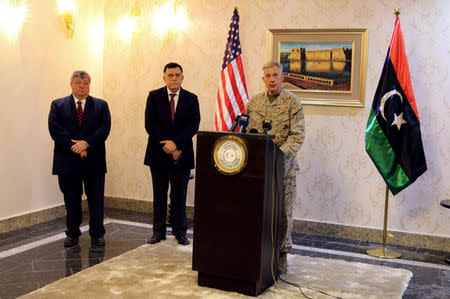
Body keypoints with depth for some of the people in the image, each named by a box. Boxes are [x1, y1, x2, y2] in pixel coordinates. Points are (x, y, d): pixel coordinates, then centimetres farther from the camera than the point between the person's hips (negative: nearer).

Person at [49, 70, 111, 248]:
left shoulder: (101, 105, 8)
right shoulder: (58, 105, 7)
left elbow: (104, 128, -4)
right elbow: (55, 130, -5)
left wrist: (86, 143, -16)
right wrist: (74, 147, -14)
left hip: (94, 160, 0)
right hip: (67, 161, 0)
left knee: (96, 200, 4)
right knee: (71, 200, 8)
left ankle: (97, 234, 15)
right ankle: (72, 233, 21)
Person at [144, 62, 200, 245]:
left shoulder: (191, 99, 4)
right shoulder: (154, 96, 4)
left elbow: (193, 126, -5)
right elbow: (150, 125, -4)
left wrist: (175, 143, -16)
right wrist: (166, 145, -13)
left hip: (182, 154, 0)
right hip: (158, 154, 0)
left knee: (179, 196, 5)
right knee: (159, 195, 8)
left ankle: (180, 232, 14)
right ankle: (158, 231, 17)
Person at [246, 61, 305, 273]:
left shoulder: (292, 102, -1)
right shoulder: (254, 102, 11)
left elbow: (297, 135, -7)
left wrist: (281, 152, -21)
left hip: (283, 165, -3)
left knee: (283, 212, 1)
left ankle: (281, 255, 13)